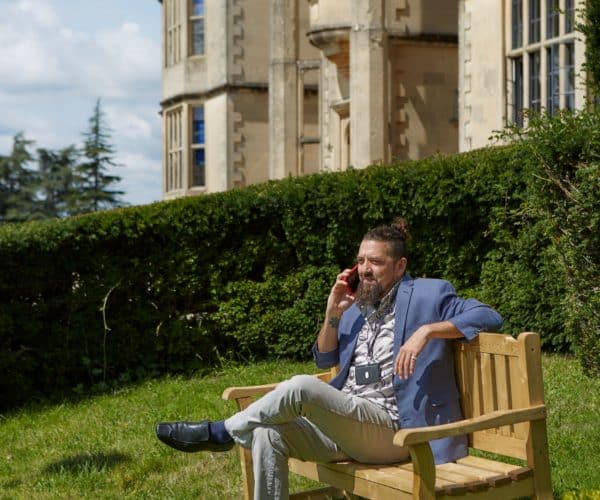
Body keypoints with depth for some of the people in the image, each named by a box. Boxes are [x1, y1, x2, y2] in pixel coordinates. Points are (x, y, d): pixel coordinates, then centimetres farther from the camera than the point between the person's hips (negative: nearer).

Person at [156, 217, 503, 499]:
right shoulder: (358, 305, 19)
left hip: (390, 429, -7)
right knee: (268, 435, -20)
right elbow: (325, 360, 21)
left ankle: (221, 433, -10)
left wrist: (427, 330, -23)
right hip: (344, 423, 7)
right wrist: (333, 314, 3)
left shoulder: (427, 295, 0)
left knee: (301, 387, -30)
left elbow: (489, 317, -11)